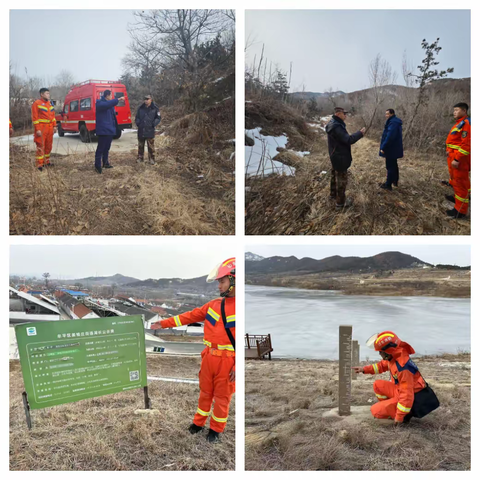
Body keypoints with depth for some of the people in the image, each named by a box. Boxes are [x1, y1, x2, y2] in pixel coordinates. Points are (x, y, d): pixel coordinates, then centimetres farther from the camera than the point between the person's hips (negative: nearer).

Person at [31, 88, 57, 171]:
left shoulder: (49, 103, 15)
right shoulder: (36, 103, -7)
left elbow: (53, 115, 20)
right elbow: (35, 117, -11)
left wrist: (54, 126, 12)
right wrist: (37, 129, -16)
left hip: (50, 128, 7)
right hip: (41, 128, -7)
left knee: (48, 146, 12)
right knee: (40, 146, -8)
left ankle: (46, 162, 24)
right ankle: (39, 165, -6)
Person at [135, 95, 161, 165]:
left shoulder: (155, 108, -1)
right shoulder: (140, 108, 9)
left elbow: (158, 118, 3)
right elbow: (137, 117, 18)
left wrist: (154, 124, -9)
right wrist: (137, 123, 3)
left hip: (150, 130, -3)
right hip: (141, 130, 3)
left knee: (151, 146, -2)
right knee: (140, 145, 11)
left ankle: (152, 158, 6)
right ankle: (140, 157, 21)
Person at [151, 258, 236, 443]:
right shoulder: (214, 304, 4)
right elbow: (190, 316, 8)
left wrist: (237, 366, -14)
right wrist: (165, 323, 5)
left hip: (227, 361, -5)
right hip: (208, 357, 5)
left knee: (222, 397, 9)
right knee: (205, 392, 18)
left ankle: (216, 429, 26)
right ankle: (198, 422, 35)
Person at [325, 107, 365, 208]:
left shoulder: (334, 124, 5)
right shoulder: (336, 127, -28)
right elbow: (348, 140, -30)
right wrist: (360, 133, -20)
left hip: (335, 156, 10)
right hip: (340, 157, -10)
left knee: (335, 175, 25)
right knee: (342, 178, 0)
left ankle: (333, 193, 42)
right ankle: (341, 202, 9)